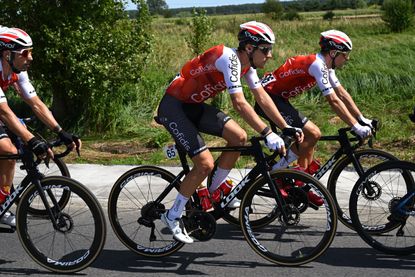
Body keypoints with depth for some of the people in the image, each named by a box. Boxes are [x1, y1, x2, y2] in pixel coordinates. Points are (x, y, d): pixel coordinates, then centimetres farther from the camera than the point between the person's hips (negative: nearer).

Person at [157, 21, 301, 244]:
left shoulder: (246, 63, 1)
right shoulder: (229, 58, -26)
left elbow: (262, 97, 7)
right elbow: (239, 103, -33)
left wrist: (287, 128, 3)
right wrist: (268, 135, -33)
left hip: (193, 106, 9)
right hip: (173, 107, -9)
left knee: (238, 137, -2)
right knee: (205, 164, -16)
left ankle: (213, 192, 14)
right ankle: (172, 216, 2)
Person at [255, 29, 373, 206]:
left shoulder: (326, 66, 9)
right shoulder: (317, 65, -21)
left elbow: (342, 94, 12)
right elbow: (334, 101, -25)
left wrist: (362, 120, 8)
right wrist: (356, 127, -25)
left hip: (278, 99, 10)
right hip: (269, 97, -10)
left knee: (306, 138, 11)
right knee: (312, 133, -15)